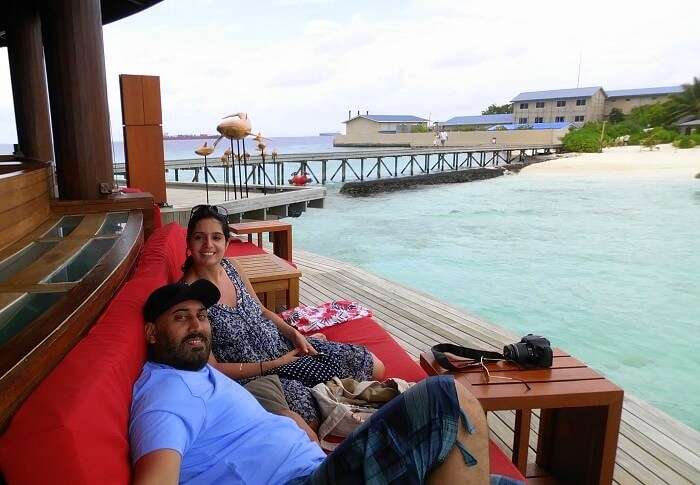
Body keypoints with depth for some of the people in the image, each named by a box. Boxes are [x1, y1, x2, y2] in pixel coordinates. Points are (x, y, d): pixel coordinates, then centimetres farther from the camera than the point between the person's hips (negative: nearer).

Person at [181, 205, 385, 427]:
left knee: (374, 367, 3)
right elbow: (211, 368, -16)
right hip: (253, 374, -6)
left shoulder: (230, 267, 1)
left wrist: (294, 333, -5)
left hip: (285, 346, 7)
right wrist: (274, 365, -18)